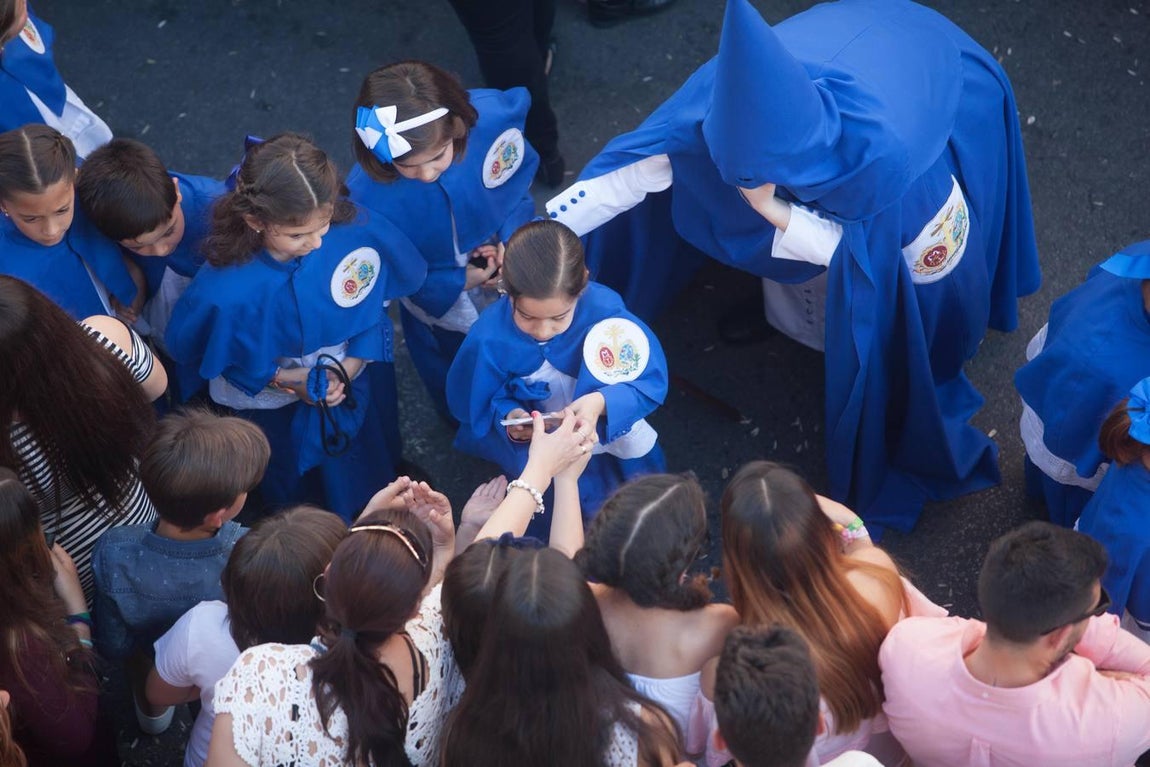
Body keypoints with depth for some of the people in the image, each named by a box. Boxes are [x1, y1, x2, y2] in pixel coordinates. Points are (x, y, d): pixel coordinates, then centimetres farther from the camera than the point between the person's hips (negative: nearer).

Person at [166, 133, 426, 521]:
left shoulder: (358, 236, -34)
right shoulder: (222, 291, -40)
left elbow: (372, 311, -11)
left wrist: (349, 368, -23)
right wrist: (286, 379, -22)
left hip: (353, 395, 2)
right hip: (274, 413, -2)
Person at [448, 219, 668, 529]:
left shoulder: (605, 310, -29)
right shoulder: (490, 338, -27)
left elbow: (651, 380, -21)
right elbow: (483, 405, -10)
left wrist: (603, 402, -39)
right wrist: (509, 417, -32)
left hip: (611, 435, 0)